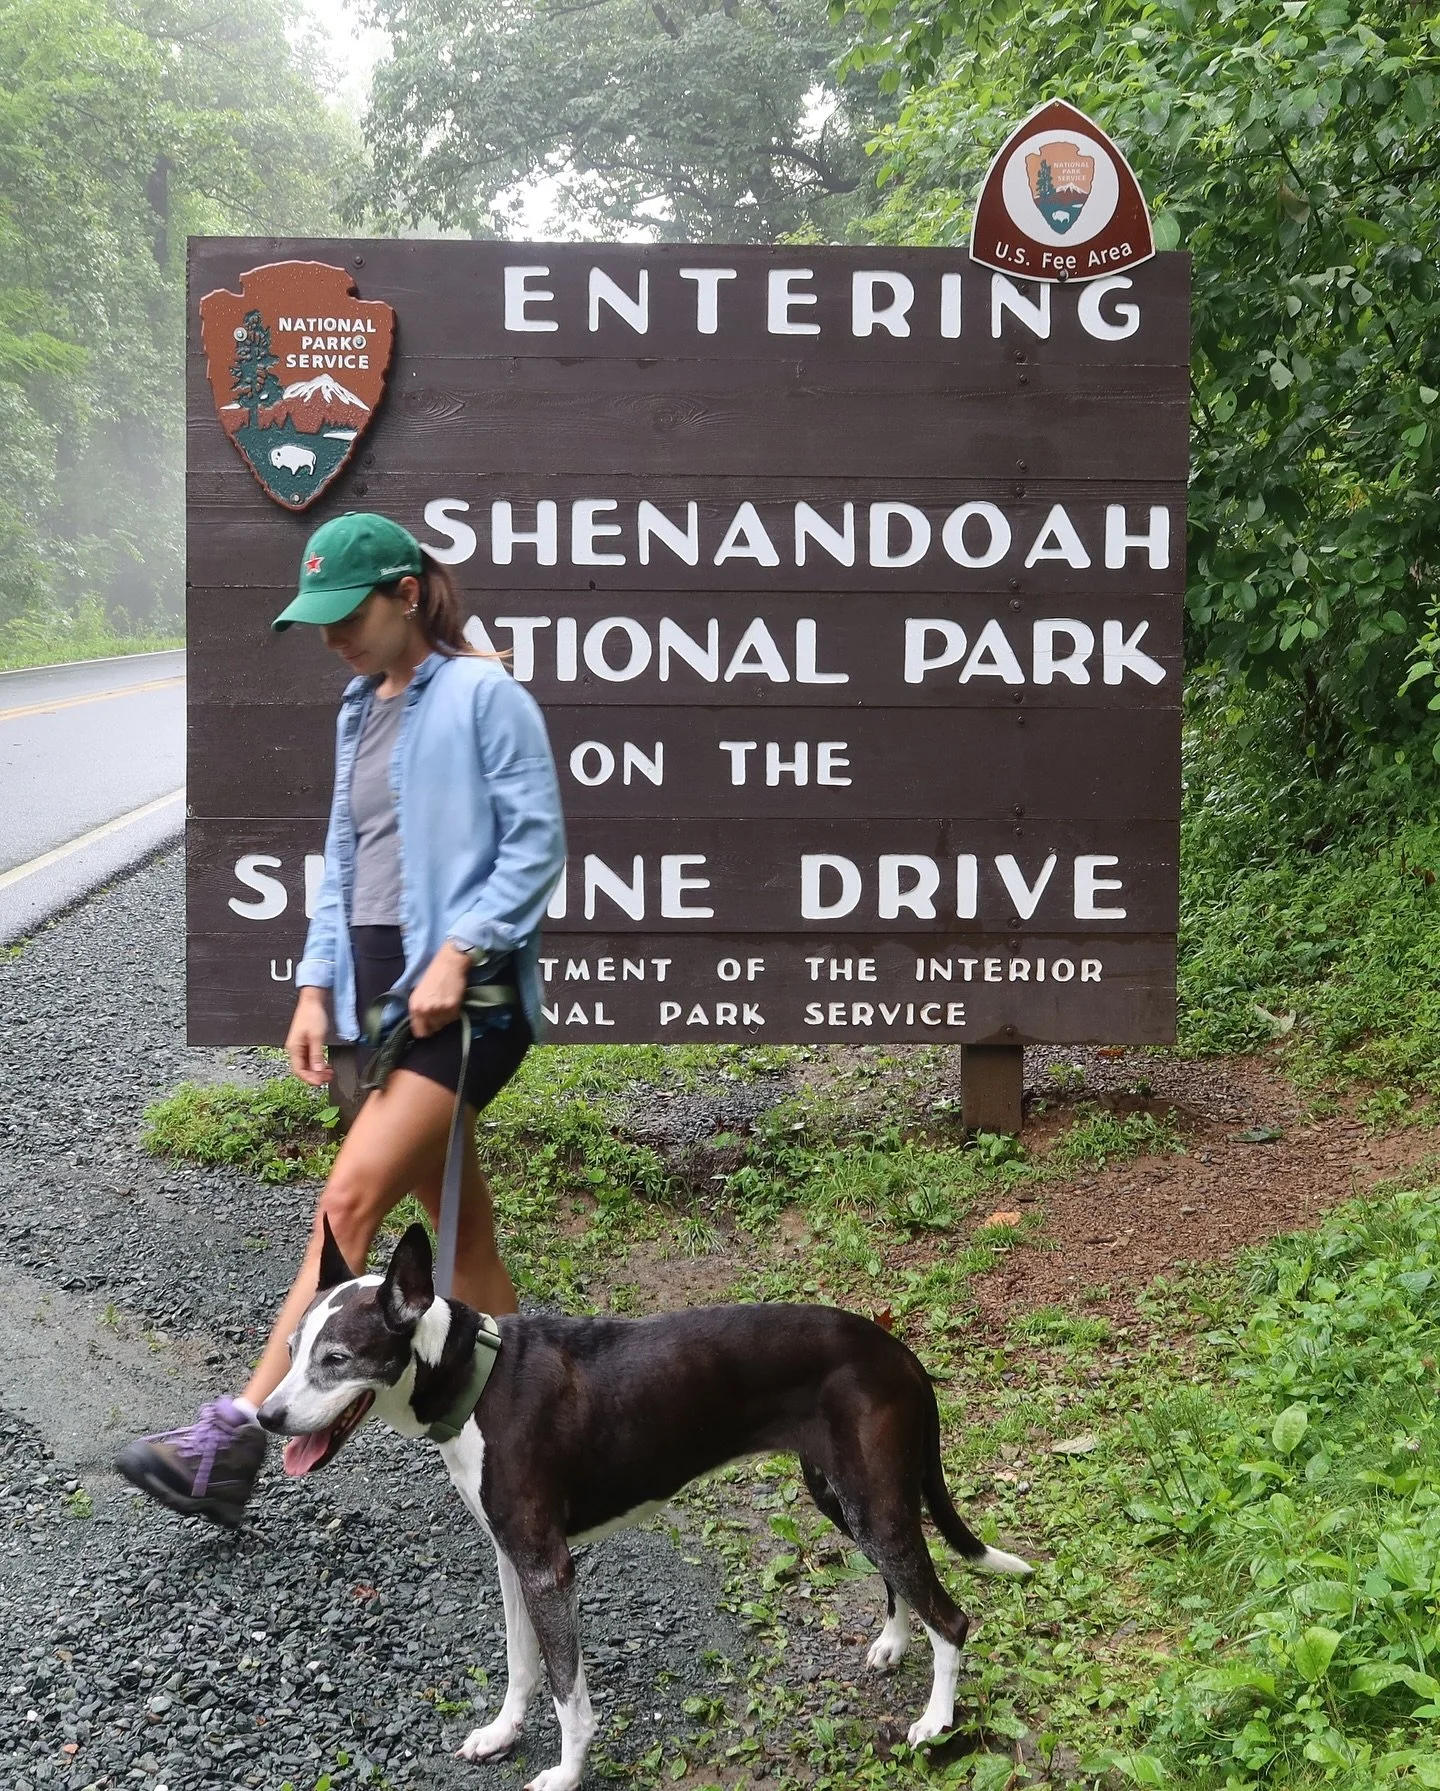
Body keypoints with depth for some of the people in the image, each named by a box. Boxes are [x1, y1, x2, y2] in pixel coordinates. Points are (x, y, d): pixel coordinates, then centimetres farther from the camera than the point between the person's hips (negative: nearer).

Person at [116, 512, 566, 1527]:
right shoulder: (360, 710, 16)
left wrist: (458, 954, -18)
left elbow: (537, 843, -11)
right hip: (382, 988, 8)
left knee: (351, 1201, -15)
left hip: (468, 990, -8)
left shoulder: (482, 695, -7)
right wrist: (317, 987, 10)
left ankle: (236, 1441, -13)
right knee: (457, 1221, 10)